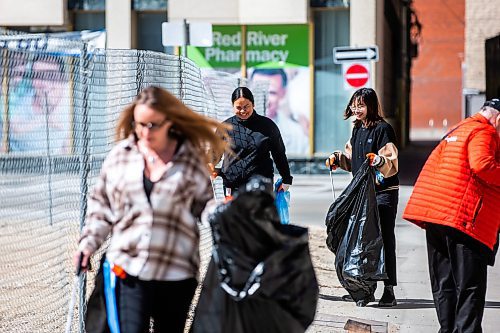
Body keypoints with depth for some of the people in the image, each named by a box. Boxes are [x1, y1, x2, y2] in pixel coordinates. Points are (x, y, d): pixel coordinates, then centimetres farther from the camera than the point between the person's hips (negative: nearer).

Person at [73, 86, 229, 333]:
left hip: (177, 273, 0)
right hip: (129, 270, 0)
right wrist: (89, 242, 6)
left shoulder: (192, 161, -1)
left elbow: (208, 209, 8)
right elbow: (101, 204, 13)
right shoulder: (119, 156, 4)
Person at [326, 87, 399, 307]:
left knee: (384, 239, -6)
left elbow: (392, 164, -16)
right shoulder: (357, 130, 14)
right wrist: (338, 158, 9)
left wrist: (379, 160, -35)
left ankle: (389, 290, -3)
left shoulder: (383, 129, -10)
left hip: (384, 192, -8)